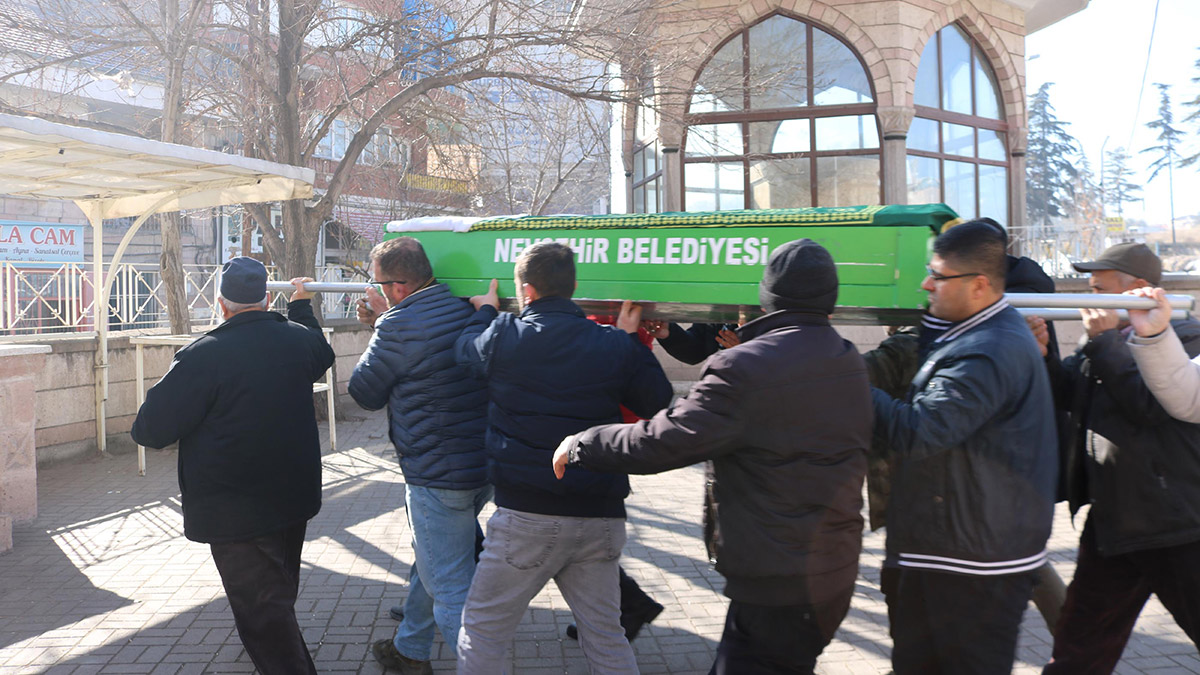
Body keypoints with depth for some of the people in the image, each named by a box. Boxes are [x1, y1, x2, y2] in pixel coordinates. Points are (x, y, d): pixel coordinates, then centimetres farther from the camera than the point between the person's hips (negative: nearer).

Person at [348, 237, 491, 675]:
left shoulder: (398, 325, -18)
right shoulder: (466, 309, 5)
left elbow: (364, 392, -4)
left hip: (438, 478, -9)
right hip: (484, 466, 9)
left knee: (452, 592, 0)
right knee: (429, 562, 27)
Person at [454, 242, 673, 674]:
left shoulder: (503, 337, -5)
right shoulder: (615, 345, -1)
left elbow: (465, 347, 17)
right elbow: (657, 401, 9)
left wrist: (486, 311, 36)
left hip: (526, 514, -3)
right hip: (601, 516, 3)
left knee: (482, 629, 13)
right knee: (605, 635, 17)